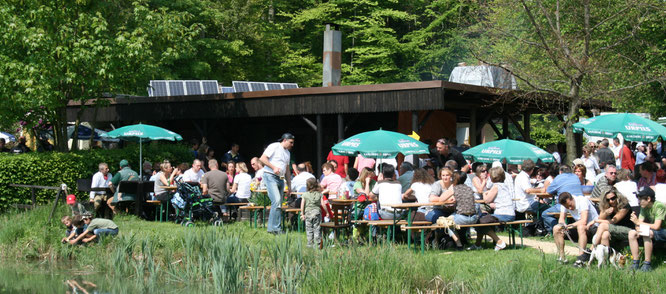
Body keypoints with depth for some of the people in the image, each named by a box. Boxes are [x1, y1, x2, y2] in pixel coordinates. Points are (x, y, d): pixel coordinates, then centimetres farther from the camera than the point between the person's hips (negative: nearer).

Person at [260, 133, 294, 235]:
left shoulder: (287, 153, 22)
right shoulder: (274, 147, -3)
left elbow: (287, 170, 25)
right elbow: (262, 158, -11)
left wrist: (289, 185, 21)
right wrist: (274, 167, -17)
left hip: (280, 179, 9)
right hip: (270, 176, -9)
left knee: (279, 204, 5)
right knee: (276, 200, -19)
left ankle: (273, 228, 9)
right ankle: (274, 227, -16)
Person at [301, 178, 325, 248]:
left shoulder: (305, 195, -2)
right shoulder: (319, 194, 0)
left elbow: (302, 205, -2)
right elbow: (322, 204, -4)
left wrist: (302, 214, 9)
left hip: (308, 213, -1)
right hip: (317, 213, 1)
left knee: (309, 230, 7)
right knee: (317, 229, 4)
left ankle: (310, 244, 7)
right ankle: (317, 244, 3)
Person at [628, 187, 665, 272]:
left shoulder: (659, 206, -21)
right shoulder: (644, 208, 3)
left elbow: (656, 226, -29)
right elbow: (639, 222, -3)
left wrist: (638, 222, -23)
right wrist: (637, 229, -27)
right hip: (652, 231, 8)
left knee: (647, 233, -35)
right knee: (631, 233, -12)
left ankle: (648, 264, -27)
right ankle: (635, 262, -12)